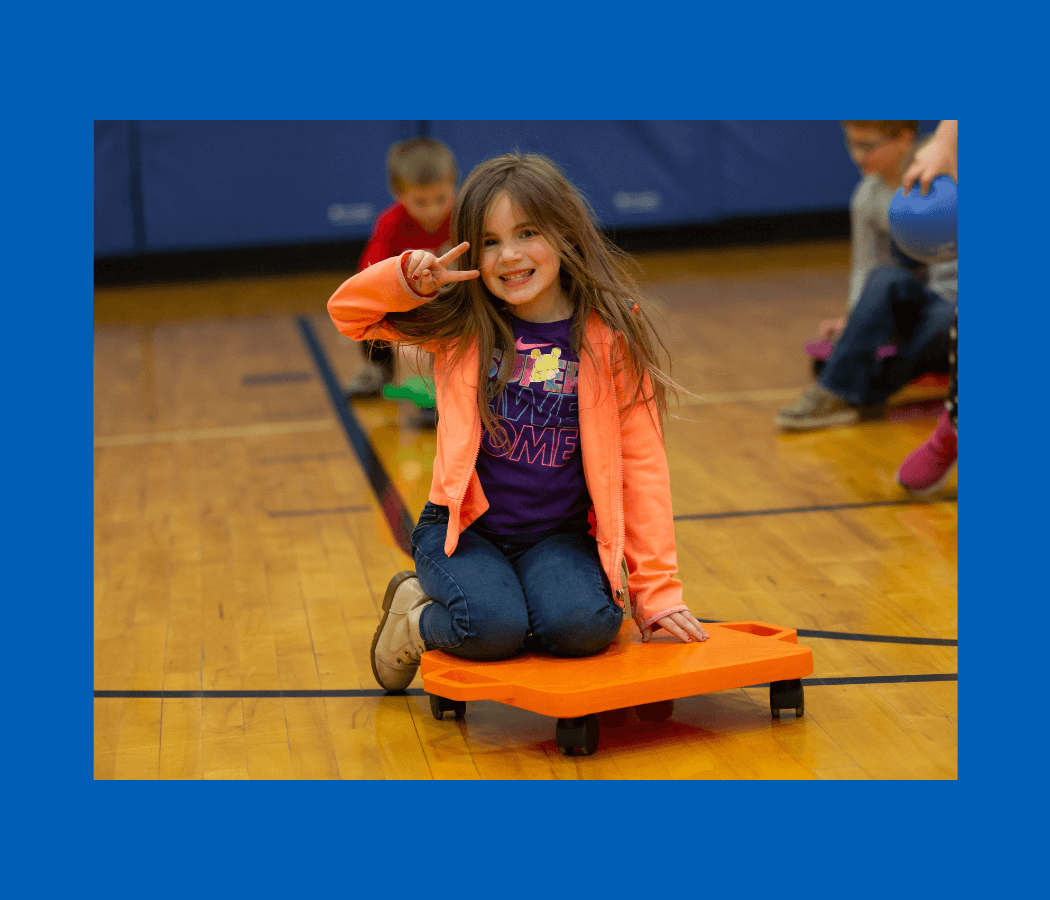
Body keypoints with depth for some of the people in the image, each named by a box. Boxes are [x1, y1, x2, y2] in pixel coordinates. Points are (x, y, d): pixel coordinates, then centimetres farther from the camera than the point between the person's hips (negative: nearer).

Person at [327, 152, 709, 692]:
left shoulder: (610, 339, -5)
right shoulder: (461, 323, 0)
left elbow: (641, 465, -4)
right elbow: (347, 311, 4)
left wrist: (657, 592, -5)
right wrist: (410, 278, -18)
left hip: (559, 536, 0)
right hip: (466, 527, 0)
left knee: (584, 626, -30)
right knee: (492, 627, -29)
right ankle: (416, 617, 6)